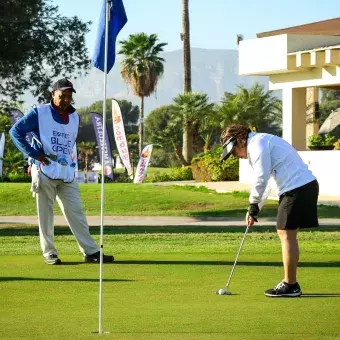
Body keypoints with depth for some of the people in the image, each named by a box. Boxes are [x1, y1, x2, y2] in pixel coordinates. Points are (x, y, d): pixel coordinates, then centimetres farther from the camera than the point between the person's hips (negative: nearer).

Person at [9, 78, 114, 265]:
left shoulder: (74, 117, 14)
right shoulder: (40, 112, -4)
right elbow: (16, 131, -6)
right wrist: (34, 154, -12)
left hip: (67, 173, 5)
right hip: (45, 171, -5)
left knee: (76, 212, 4)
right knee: (45, 213, 0)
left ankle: (91, 251, 4)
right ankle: (49, 252, 7)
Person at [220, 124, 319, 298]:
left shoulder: (257, 144, -10)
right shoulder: (261, 142, 23)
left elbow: (261, 178, -17)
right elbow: (264, 180, 24)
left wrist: (253, 205, -5)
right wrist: (254, 209, 16)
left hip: (297, 188, -10)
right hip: (306, 185, 10)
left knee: (287, 234, -5)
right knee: (286, 233, 14)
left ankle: (290, 286, -1)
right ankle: (289, 283, 18)